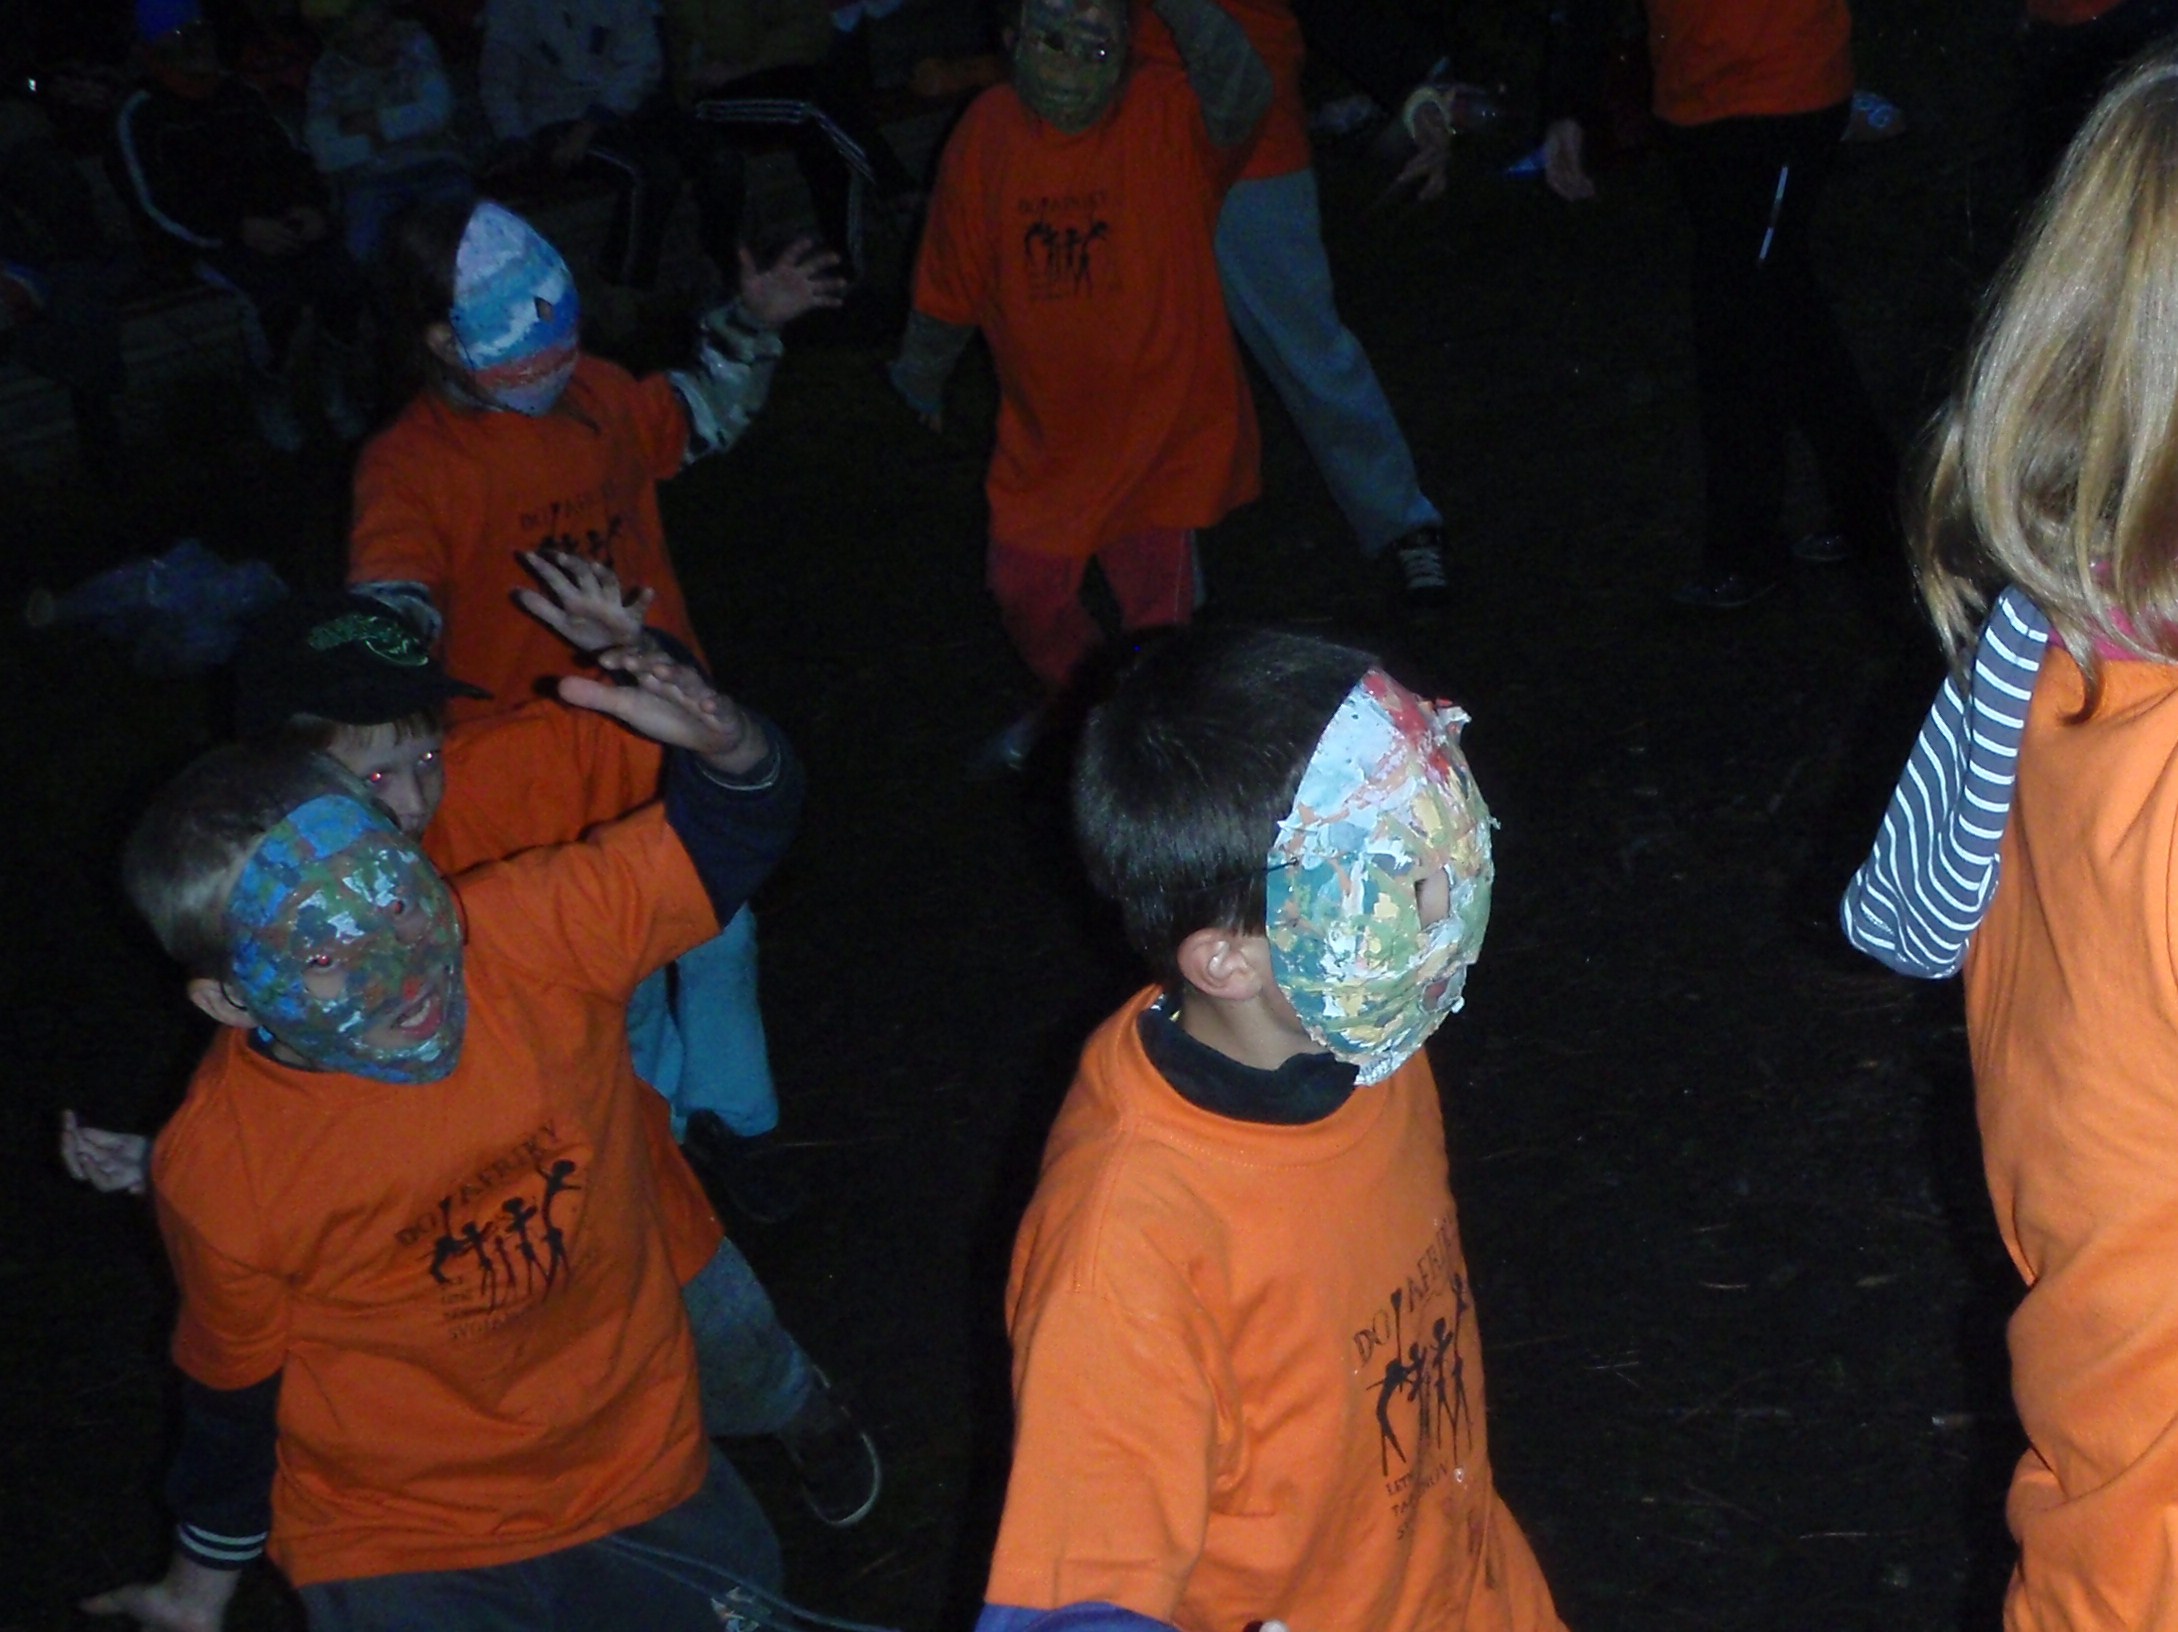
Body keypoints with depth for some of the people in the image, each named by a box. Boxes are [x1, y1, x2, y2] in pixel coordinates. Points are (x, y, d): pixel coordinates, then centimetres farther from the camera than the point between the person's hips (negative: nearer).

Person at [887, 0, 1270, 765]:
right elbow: (953, 275, 4)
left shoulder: (1169, 114, -19)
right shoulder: (988, 131, -9)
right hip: (1046, 429, 4)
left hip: (1161, 419, -4)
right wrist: (921, 374, 17)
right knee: (1025, 586, 19)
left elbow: (1239, 98, -43)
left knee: (1158, 602, 5)